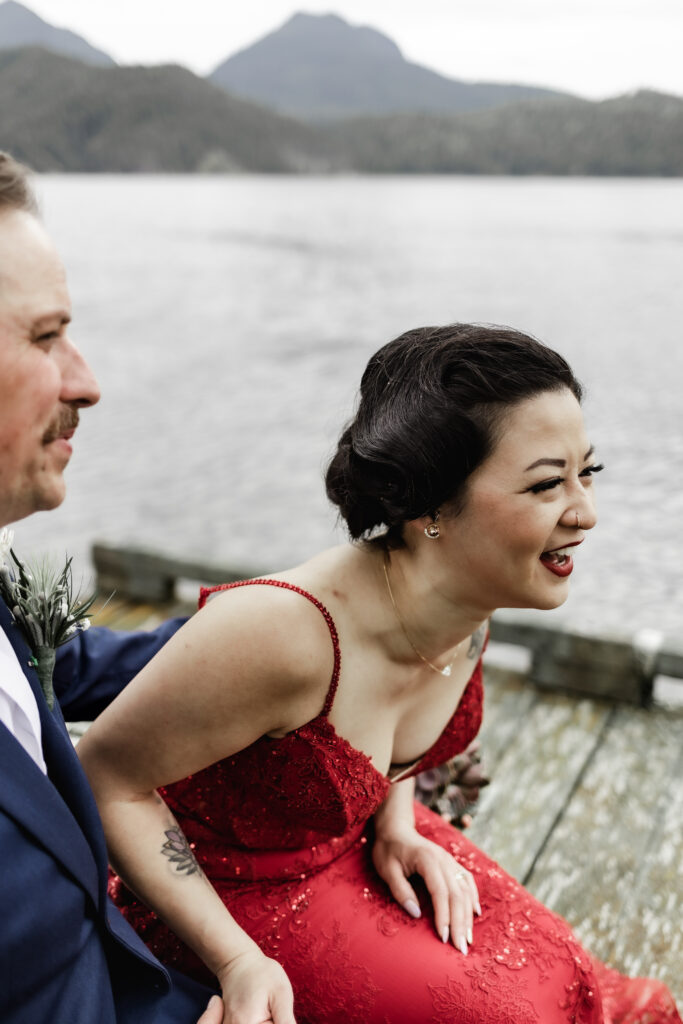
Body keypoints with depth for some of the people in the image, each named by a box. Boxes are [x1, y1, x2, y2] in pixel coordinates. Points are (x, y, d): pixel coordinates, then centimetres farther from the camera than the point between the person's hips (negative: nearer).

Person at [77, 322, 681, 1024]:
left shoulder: (471, 601, -14)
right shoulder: (282, 631, -37)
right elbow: (106, 777, -23)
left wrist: (396, 825, -5)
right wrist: (238, 960, -25)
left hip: (354, 836, 6)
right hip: (232, 889, -6)